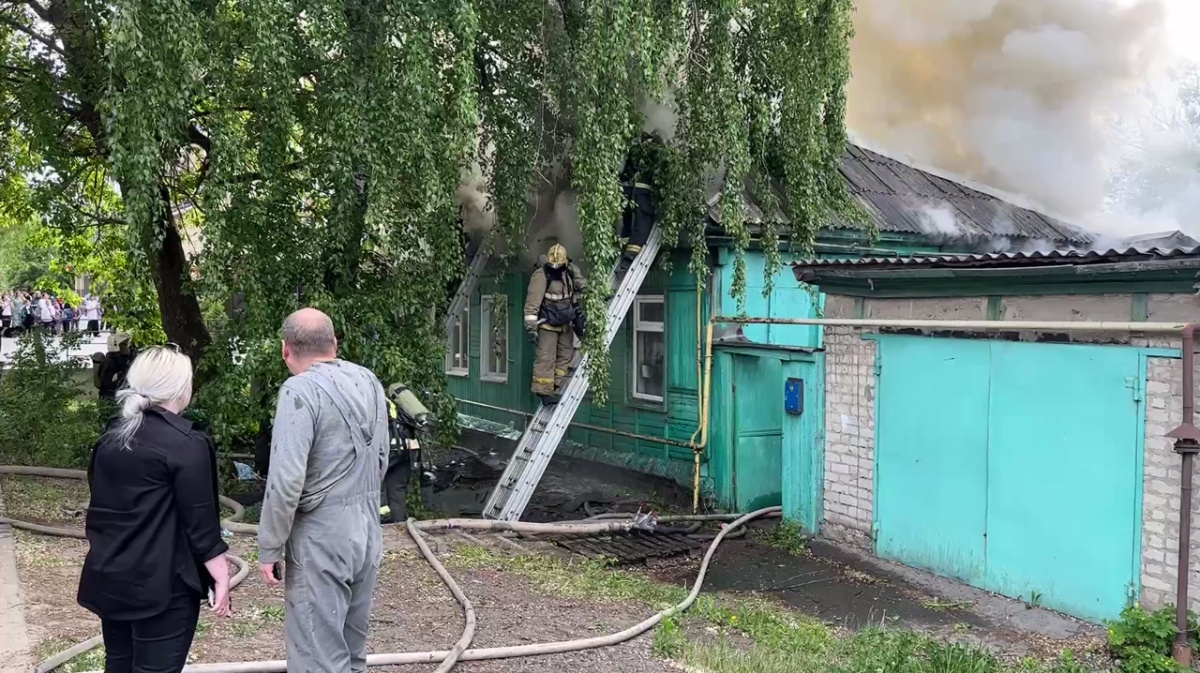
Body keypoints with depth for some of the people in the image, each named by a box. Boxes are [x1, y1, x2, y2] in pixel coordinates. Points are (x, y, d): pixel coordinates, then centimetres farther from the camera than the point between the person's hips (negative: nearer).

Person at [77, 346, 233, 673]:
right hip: (162, 584, -8)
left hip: (109, 577, 8)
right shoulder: (187, 444, -16)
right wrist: (221, 578, -9)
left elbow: (101, 506, 16)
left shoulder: (112, 436, 8)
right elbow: (201, 523, -16)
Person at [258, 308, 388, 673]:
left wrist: (269, 548, -12)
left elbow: (286, 481, -22)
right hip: (368, 530, 7)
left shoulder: (300, 390, -17)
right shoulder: (369, 381, 4)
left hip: (322, 536, -7)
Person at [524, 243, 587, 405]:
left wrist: (575, 272, -3)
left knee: (565, 355, 11)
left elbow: (583, 287, 13)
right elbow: (533, 301, -21)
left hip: (565, 324, 8)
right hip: (547, 324, -8)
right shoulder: (541, 275, -16)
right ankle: (544, 391, -4)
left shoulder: (567, 274, 5)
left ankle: (555, 387, 19)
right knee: (546, 358, -8)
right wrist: (531, 324, -27)